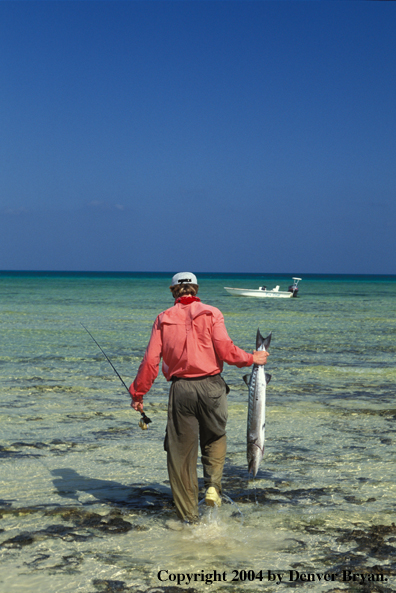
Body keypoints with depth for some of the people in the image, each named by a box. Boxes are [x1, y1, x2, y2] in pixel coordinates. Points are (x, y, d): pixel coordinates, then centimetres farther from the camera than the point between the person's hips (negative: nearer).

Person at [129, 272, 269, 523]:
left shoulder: (164, 318, 8)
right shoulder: (211, 313, 2)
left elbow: (151, 360, 2)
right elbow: (225, 350, -10)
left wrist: (138, 393, 10)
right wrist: (251, 359, 7)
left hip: (180, 388, 1)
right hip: (210, 385, -1)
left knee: (181, 451, 8)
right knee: (215, 437, 25)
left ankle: (188, 516, 11)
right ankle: (213, 485, 4)